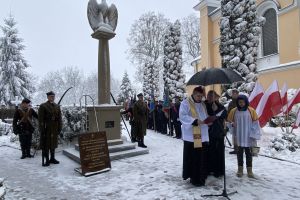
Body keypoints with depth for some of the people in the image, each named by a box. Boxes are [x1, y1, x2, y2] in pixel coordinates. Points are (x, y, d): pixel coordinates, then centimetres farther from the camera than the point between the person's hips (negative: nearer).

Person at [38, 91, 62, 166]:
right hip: (46, 129, -5)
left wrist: (59, 128, 3)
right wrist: (42, 129, -14)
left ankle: (52, 158, 25)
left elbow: (59, 118, 9)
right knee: (46, 144, 2)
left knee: (53, 143, 13)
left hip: (54, 129, 5)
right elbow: (40, 119, -9)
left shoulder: (57, 106, 10)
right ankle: (47, 160, 11)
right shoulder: (43, 106, -5)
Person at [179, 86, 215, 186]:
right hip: (191, 136, -6)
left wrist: (208, 121, 3)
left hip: (203, 136, 6)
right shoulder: (185, 103, -5)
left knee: (202, 158, 10)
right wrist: (195, 121, -25)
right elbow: (182, 116, -16)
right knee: (192, 158, 0)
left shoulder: (202, 104, 17)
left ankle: (201, 177, 24)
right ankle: (193, 178, 14)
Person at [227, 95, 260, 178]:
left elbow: (255, 123, 0)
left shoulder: (251, 111, -4)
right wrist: (232, 124, -12)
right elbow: (229, 120, 10)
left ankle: (249, 170, 19)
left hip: (248, 135, -1)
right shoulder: (234, 111, -1)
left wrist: (253, 134, -5)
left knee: (248, 152, 8)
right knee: (239, 152, 10)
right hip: (238, 136, 1)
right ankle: (240, 169, 21)